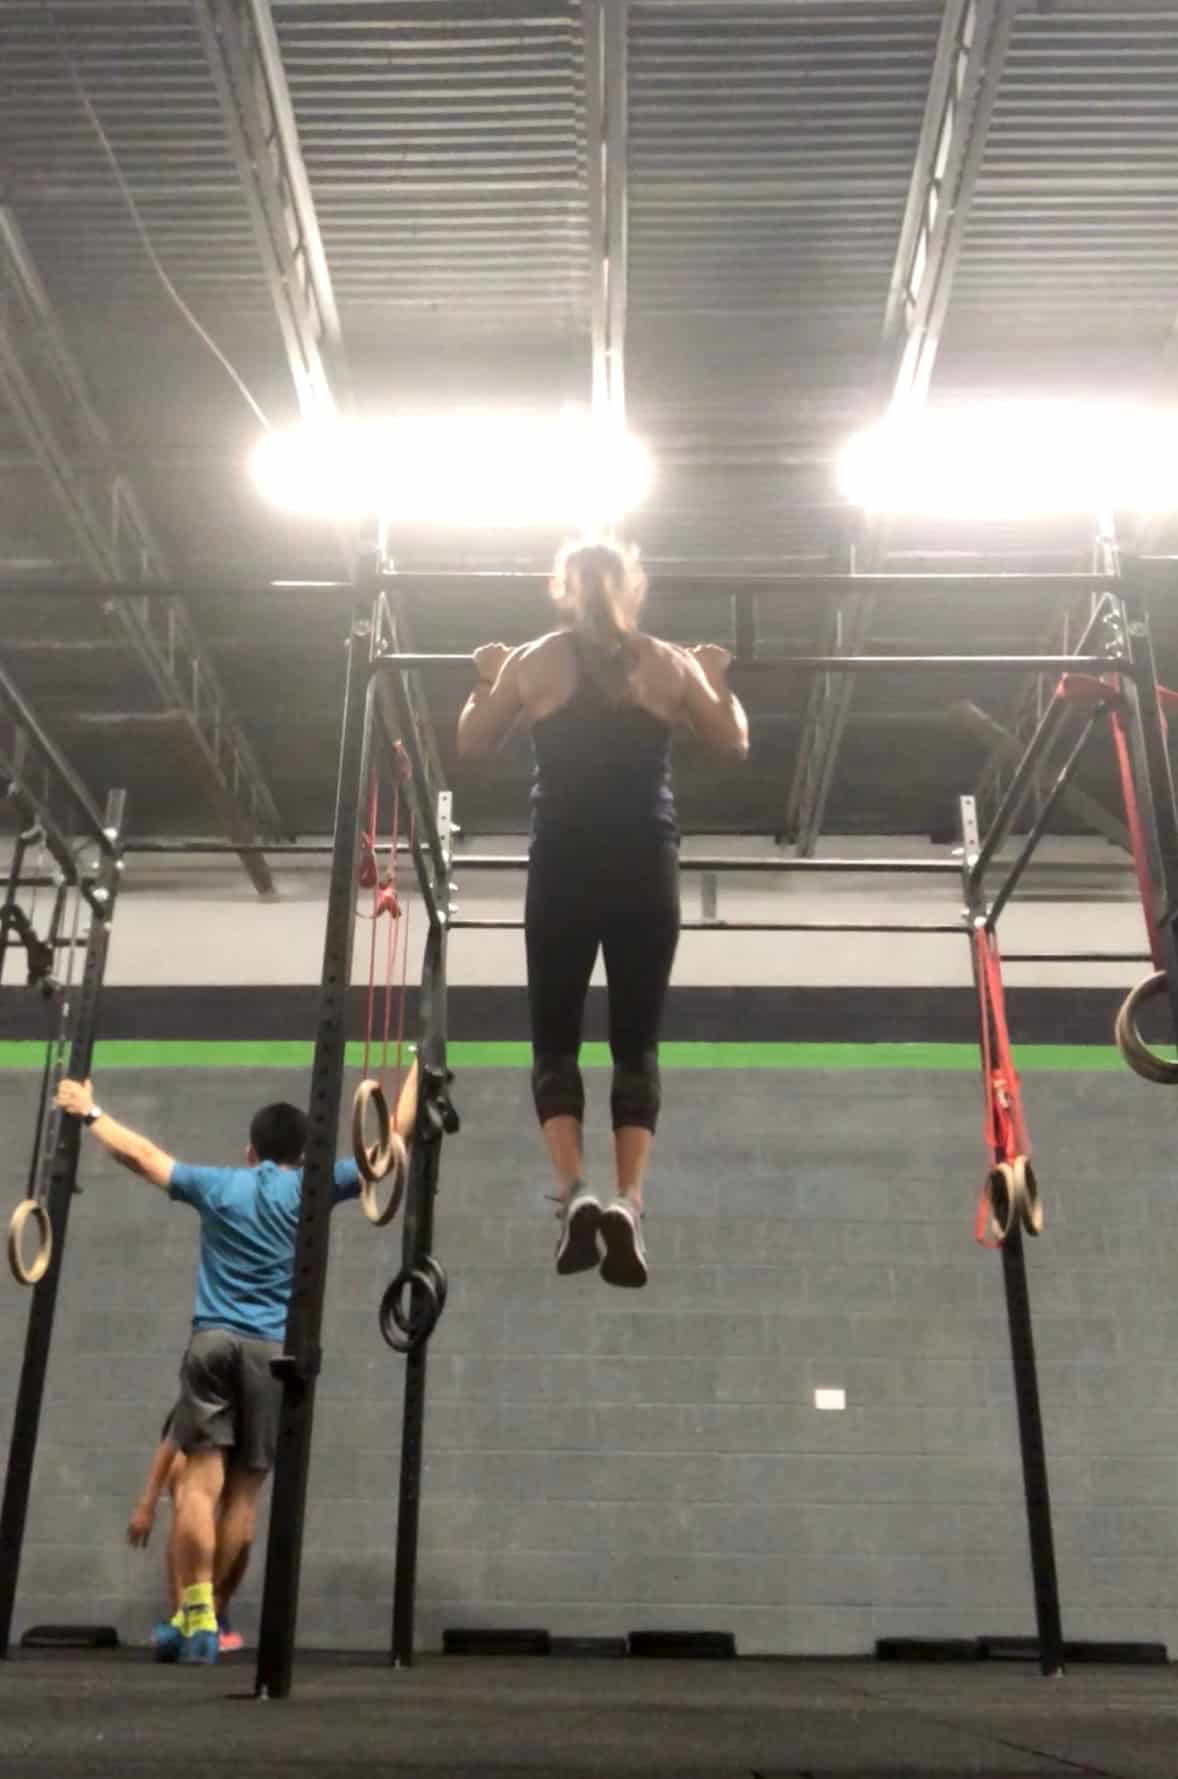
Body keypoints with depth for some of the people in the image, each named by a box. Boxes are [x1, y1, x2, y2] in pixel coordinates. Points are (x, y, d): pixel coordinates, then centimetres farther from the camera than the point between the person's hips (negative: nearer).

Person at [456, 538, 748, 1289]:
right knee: (637, 1043, 5)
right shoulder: (670, 662, 6)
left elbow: (472, 744, 16)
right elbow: (736, 741, 17)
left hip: (563, 869, 0)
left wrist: (488, 679, 31)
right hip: (647, 870, 1)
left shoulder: (532, 661, 5)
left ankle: (573, 1190, -15)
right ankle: (628, 1201, -13)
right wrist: (718, 679, 31)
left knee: (556, 1040, 6)